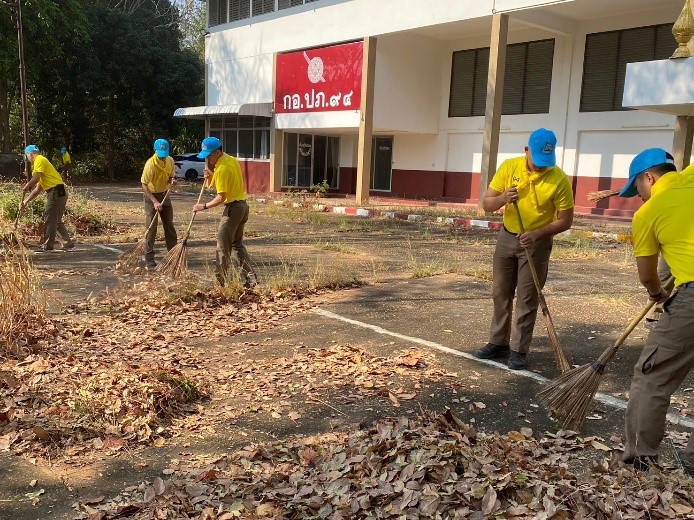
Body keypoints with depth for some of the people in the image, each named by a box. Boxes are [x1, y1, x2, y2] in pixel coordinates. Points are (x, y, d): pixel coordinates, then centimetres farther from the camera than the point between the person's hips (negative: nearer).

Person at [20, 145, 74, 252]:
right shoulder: (41, 162, 25)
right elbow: (38, 188, 26)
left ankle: (47, 246, 2)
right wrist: (26, 201, 26)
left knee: (50, 221, -3)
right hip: (60, 192, 10)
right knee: (56, 221, 15)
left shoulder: (39, 160, -4)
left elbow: (35, 179, -18)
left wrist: (25, 188, -1)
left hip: (56, 192, -10)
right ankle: (68, 243, 16)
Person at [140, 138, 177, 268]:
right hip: (151, 195, -6)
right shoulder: (150, 164, -25)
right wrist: (155, 202, -34)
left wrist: (171, 181, -16)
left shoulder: (170, 161, -7)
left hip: (164, 194, 6)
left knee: (169, 225, 9)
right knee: (151, 227, -7)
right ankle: (148, 257, -1)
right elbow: (144, 185, -25)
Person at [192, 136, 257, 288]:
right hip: (243, 205, 10)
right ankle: (250, 279, 14)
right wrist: (211, 176, 2)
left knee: (223, 247, -1)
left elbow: (221, 197, -20)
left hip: (233, 207, -10)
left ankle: (223, 282, 5)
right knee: (237, 244, 17)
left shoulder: (221, 168, -17)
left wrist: (204, 206, -11)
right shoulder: (232, 160, 11)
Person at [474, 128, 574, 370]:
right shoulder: (509, 167, -9)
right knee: (501, 293, 11)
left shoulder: (559, 179, -16)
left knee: (527, 299, 1)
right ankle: (498, 343, 24)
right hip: (507, 237, 4)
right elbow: (486, 204, -6)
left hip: (537, 243, -3)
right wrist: (503, 198, -28)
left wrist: (537, 234, -25)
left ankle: (518, 350, 11)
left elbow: (565, 220, -12)